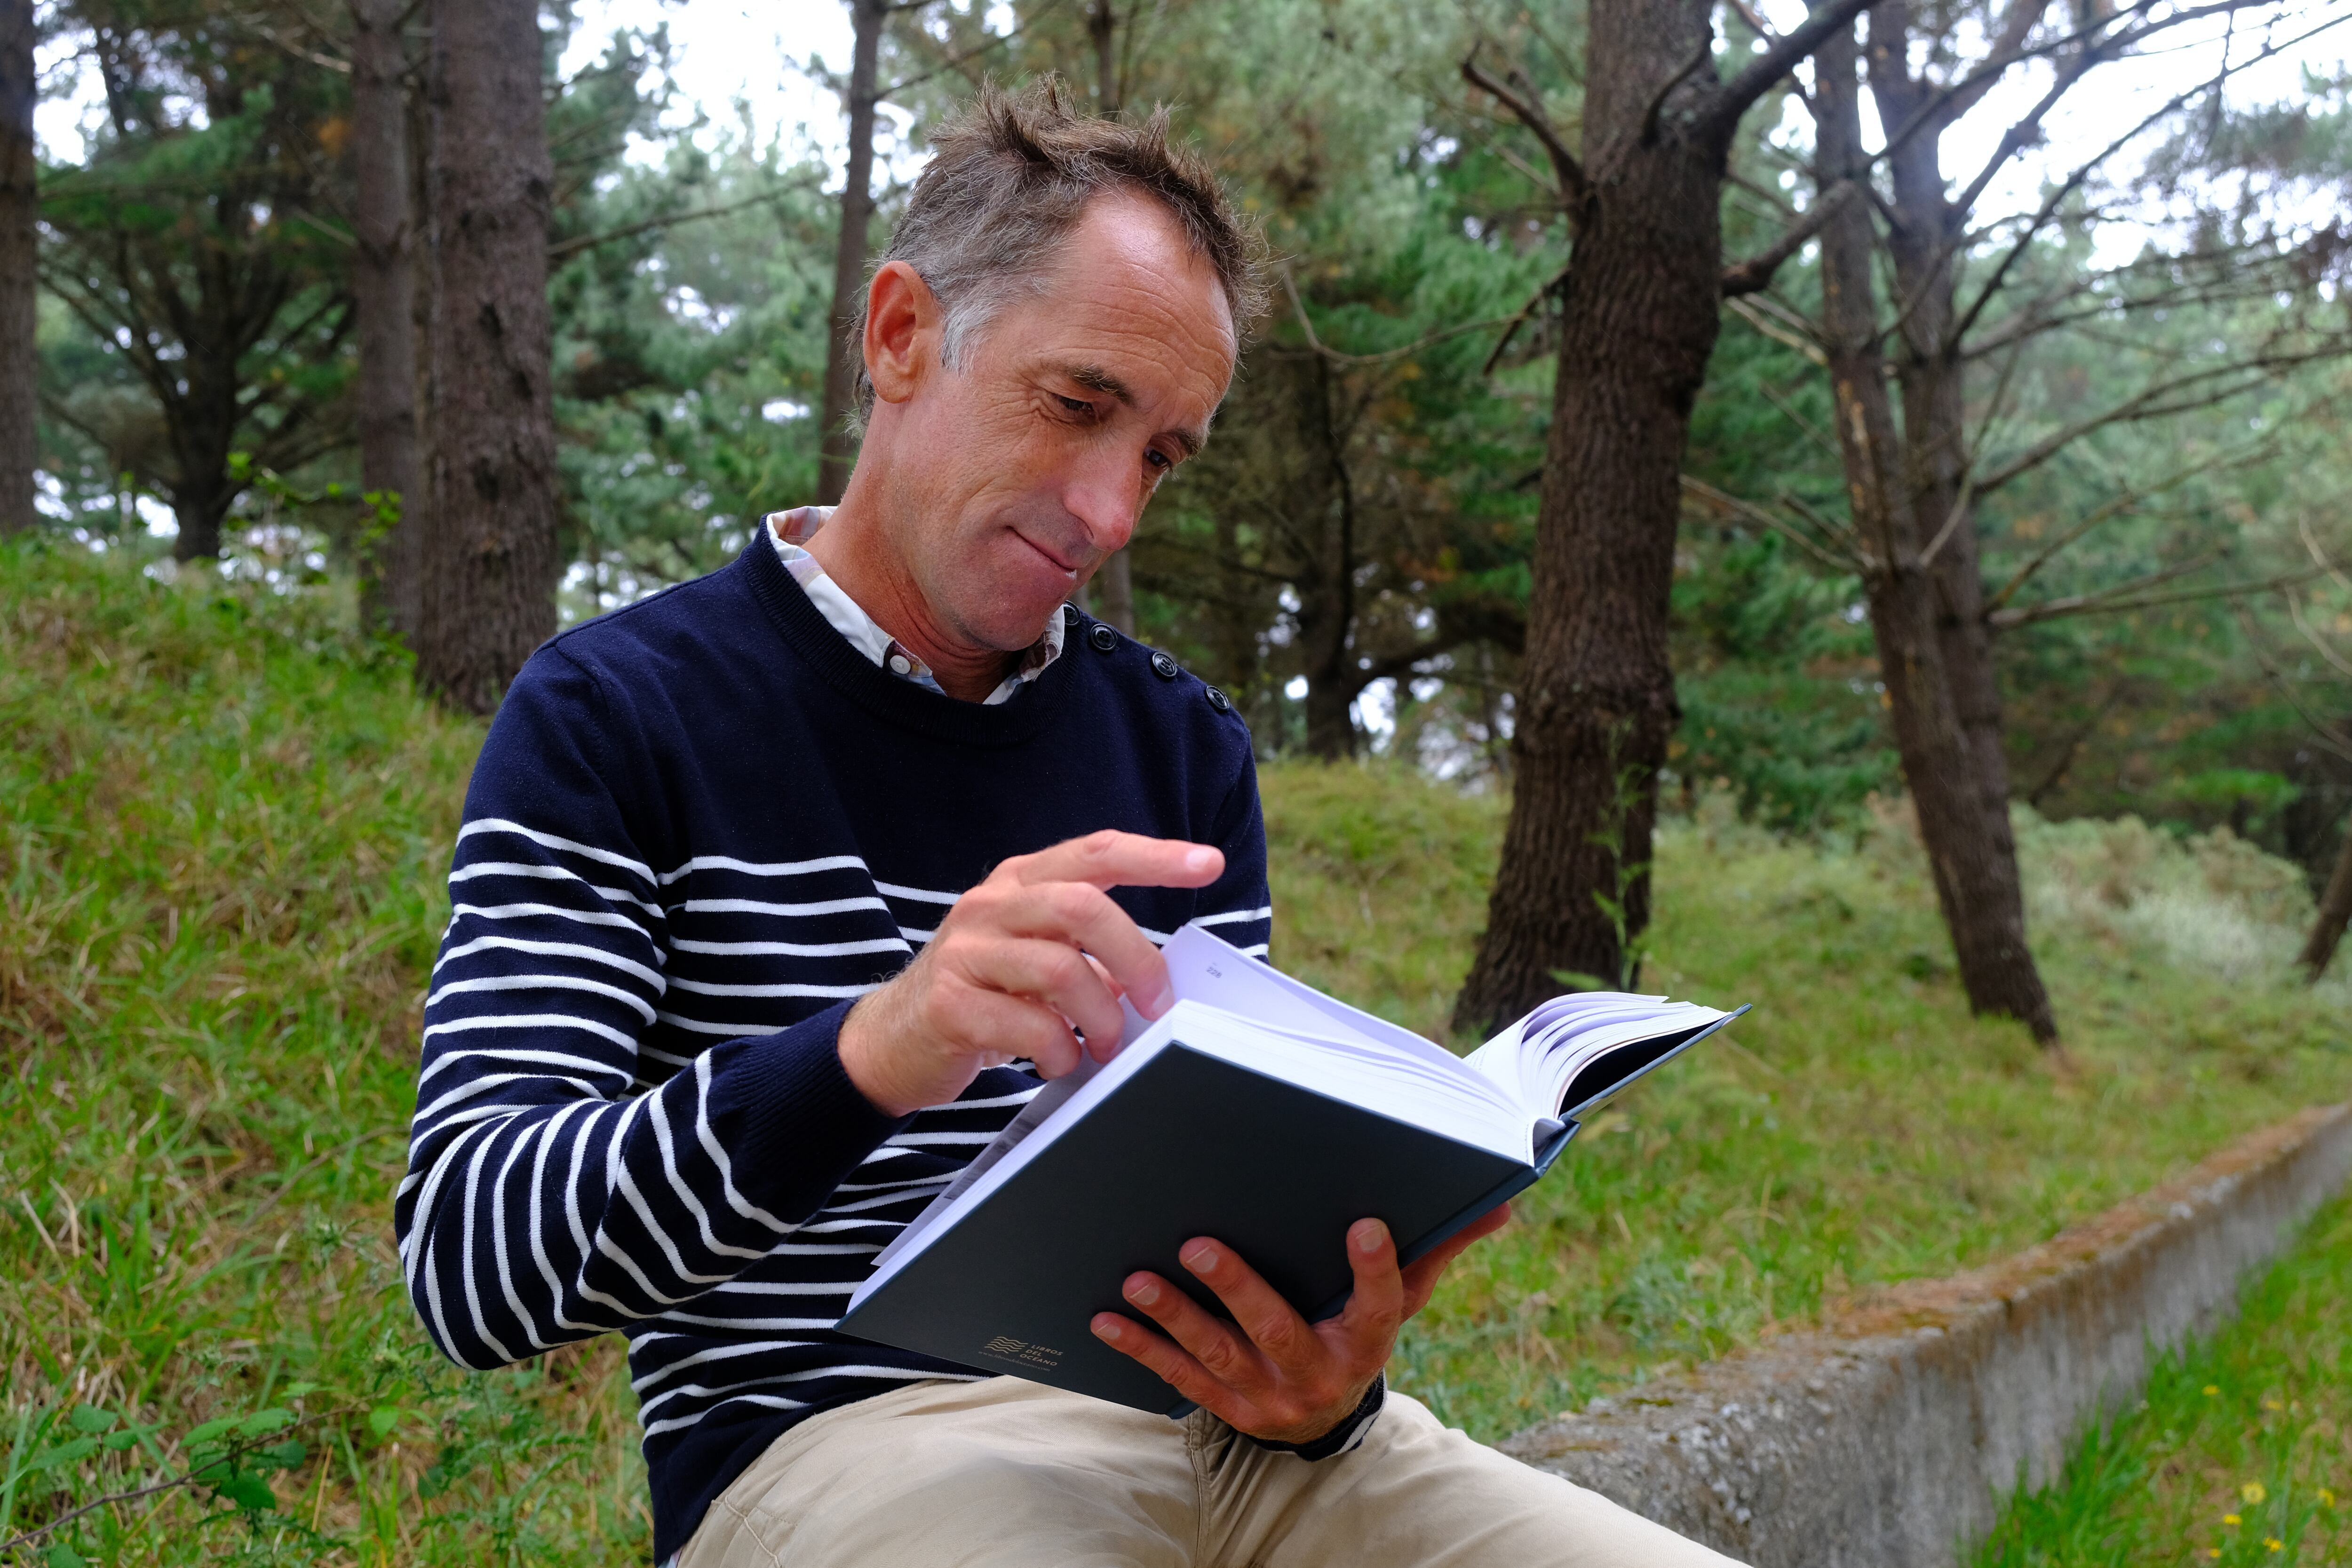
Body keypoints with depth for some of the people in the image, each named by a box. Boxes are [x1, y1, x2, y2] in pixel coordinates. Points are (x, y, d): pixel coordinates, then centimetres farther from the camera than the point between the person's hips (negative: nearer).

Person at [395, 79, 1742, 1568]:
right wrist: (867, 1058, -29)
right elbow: (465, 1259, -12)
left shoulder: (1184, 744, 13)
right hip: (830, 1434, -5)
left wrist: (1318, 1384, -13)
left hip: (1188, 1409, 5)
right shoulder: (615, 718, -2)